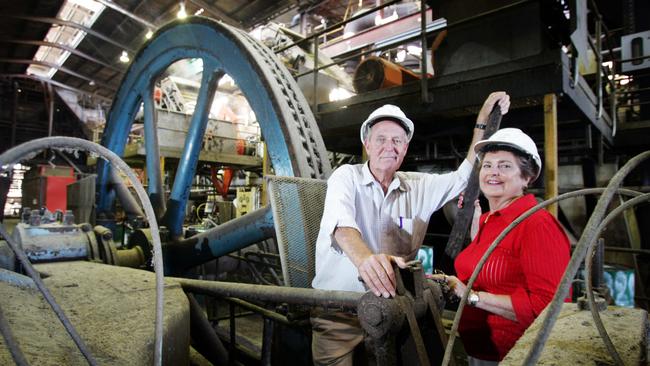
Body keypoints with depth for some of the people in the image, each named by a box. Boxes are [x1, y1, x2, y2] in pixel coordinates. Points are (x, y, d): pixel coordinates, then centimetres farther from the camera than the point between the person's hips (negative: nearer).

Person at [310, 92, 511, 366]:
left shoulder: (419, 186, 7)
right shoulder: (346, 176, -8)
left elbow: (465, 175, 10)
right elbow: (341, 223, -26)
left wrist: (483, 119, 5)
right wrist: (365, 258, -47)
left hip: (389, 305, 3)